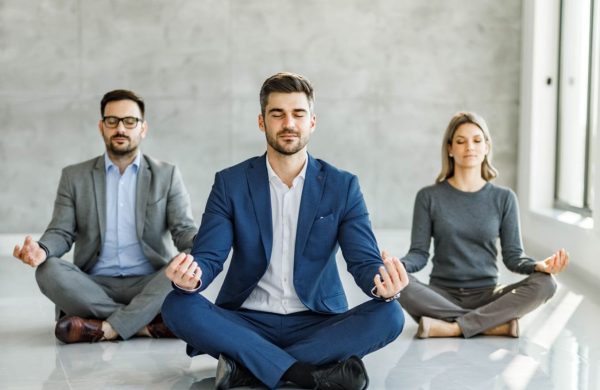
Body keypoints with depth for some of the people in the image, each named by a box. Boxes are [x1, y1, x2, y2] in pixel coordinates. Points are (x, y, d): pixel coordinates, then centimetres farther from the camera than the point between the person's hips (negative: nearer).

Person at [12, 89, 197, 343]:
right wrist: (42, 250, -22)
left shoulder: (166, 175, 8)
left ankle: (105, 329, -30)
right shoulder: (74, 177, 10)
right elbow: (62, 232, 4)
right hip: (93, 287, 1)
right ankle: (150, 324, -27)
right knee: (49, 270, -28)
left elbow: (184, 231, -1)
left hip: (148, 286, -1)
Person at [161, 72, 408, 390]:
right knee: (178, 306, -26)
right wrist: (191, 276, -33)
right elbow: (208, 257, -7)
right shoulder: (230, 183, 0)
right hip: (246, 322, 0)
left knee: (389, 315, -26)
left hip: (317, 323, 1)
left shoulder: (342, 186, 0)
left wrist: (382, 285, -32)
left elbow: (364, 261, -7)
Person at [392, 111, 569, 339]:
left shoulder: (503, 198, 5)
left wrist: (539, 266, -21)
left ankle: (452, 328, -26)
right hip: (442, 296, -1)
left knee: (544, 284, -26)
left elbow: (513, 255, 2)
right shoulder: (429, 197, 3)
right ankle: (497, 324, -25)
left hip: (486, 295, 1)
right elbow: (419, 253, -2)